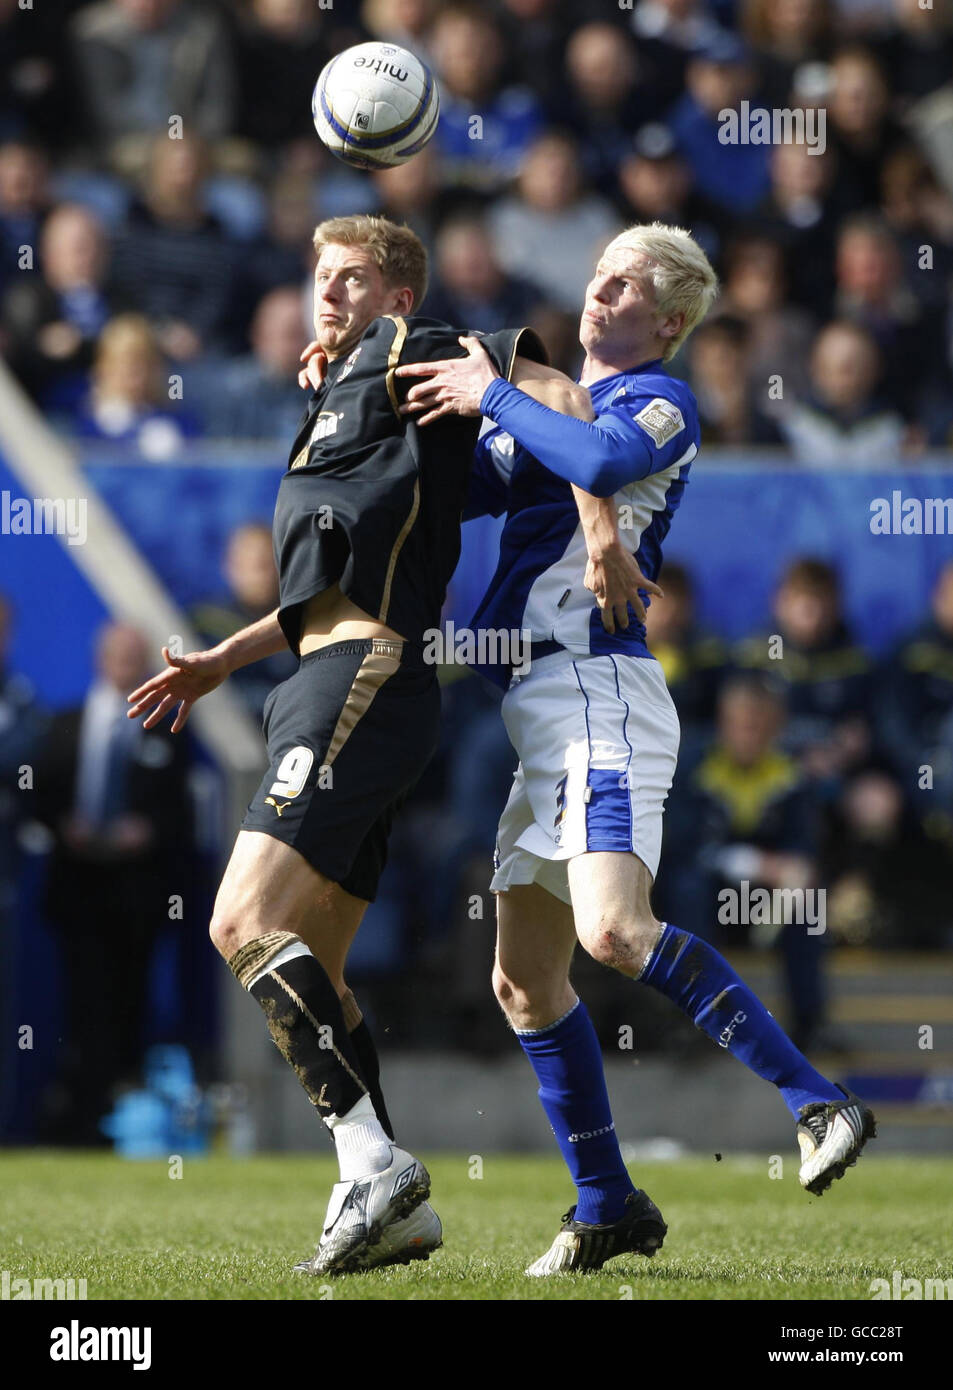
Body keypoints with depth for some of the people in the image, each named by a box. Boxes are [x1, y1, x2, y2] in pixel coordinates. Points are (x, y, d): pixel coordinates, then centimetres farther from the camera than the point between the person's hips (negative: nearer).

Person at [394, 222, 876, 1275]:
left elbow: (606, 460, -26)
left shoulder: (660, 401, -3)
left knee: (615, 931, -27)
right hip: (538, 707, 9)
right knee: (525, 980, 8)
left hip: (598, 687, -9)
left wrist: (495, 396, -15)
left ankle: (817, 1102, -24)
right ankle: (608, 1206, 15)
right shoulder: (561, 403, 23)